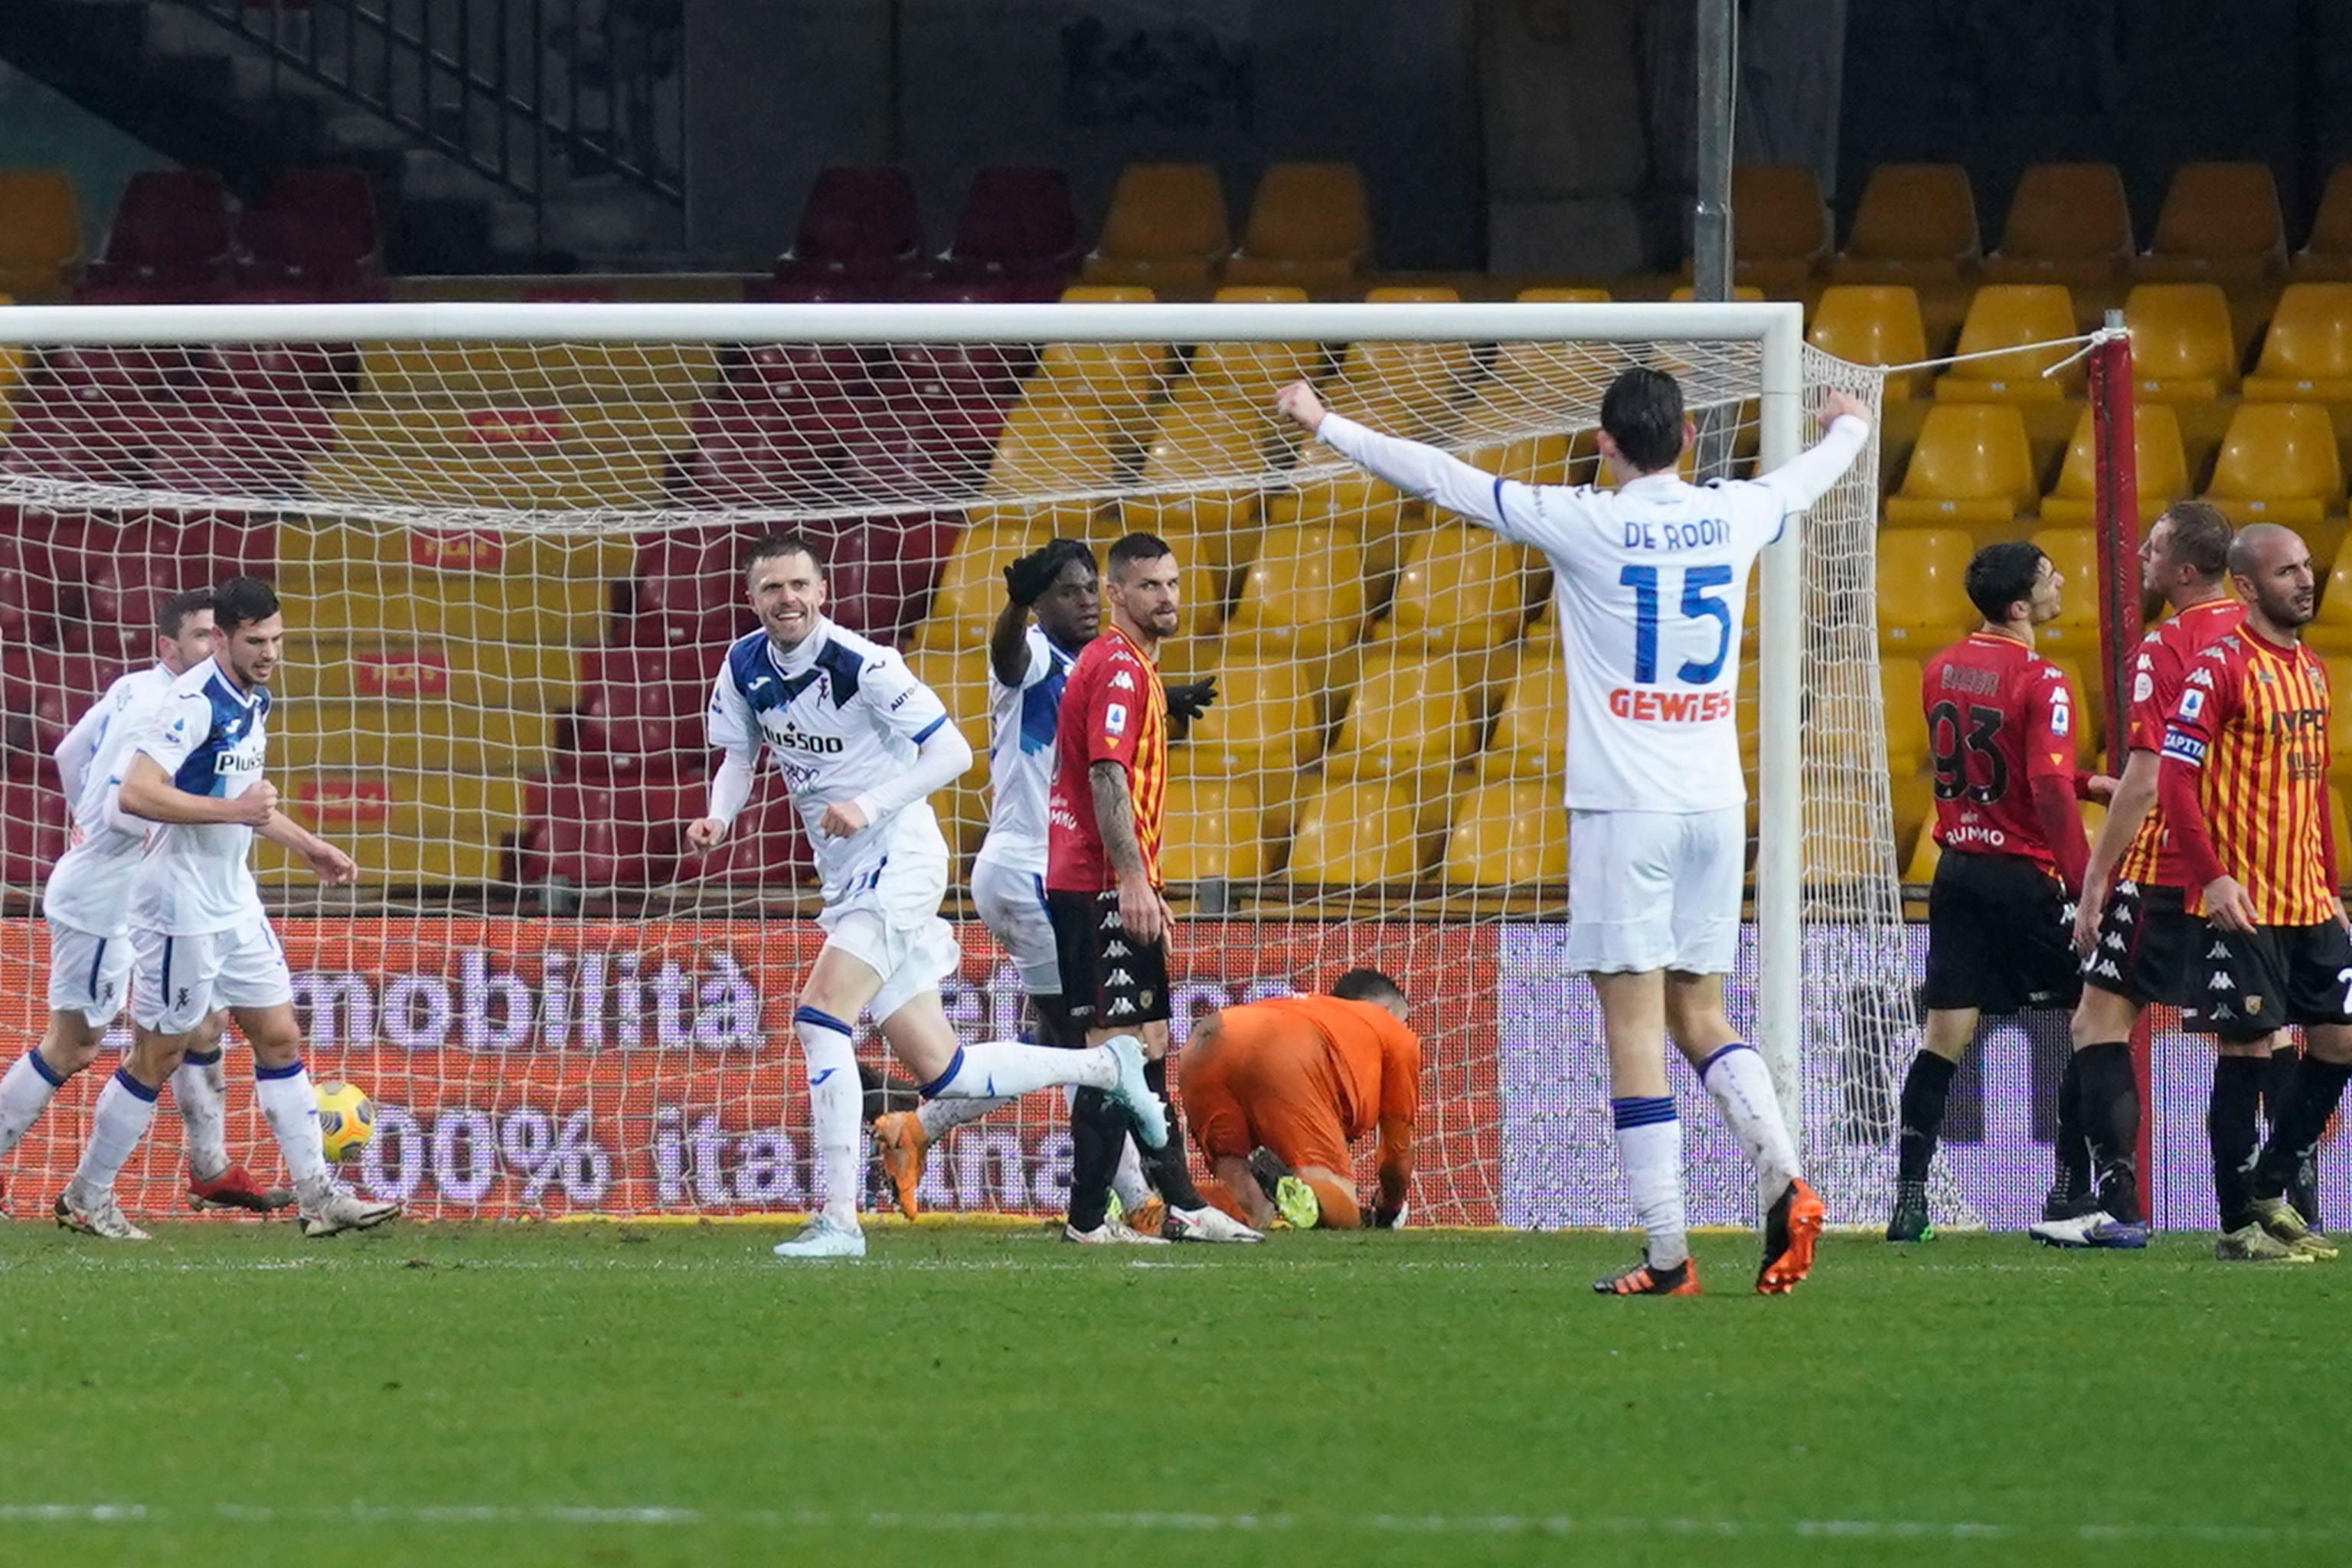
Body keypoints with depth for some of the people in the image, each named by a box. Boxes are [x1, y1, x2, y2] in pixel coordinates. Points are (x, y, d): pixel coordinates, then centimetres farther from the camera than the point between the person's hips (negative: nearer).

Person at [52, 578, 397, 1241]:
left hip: (234, 905, 9)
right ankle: (85, 1198, 13)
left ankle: (319, 1196, 8)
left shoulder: (254, 702, 10)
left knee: (279, 1038, 6)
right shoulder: (196, 702, -20)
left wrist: (309, 846, 23)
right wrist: (232, 811, -29)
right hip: (180, 907, -9)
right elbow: (136, 793, -30)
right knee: (158, 1057, 1)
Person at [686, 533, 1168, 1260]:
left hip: (899, 859, -8)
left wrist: (869, 806, -26)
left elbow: (951, 751, -16)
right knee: (944, 1074, 8)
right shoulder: (744, 668, 3)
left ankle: (837, 1219, -20)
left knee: (820, 1018, -22)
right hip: (846, 875, 8)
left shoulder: (860, 665, -17)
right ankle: (1107, 1068, 26)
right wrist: (718, 817, -7)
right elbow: (739, 757, 15)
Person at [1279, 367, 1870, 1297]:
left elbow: (1444, 481, -2)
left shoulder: (1584, 523, -8)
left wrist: (1326, 427, 10)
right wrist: (1849, 429, 53)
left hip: (1623, 807, -5)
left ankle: (1667, 1255, -7)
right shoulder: (1731, 517, 6)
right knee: (1698, 1015, 14)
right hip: (1715, 803, 5)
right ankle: (1783, 1178, -7)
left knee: (1634, 1026, -3)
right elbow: (1804, 481, 29)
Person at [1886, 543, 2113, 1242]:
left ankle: (1909, 1200, 0)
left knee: (1944, 1038, 6)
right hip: (2024, 876, -6)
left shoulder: (1940, 672, 9)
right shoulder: (2041, 684, -14)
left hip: (1958, 870, 6)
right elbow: (2049, 796, -22)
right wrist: (2086, 890, -20)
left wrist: (2083, 783, 20)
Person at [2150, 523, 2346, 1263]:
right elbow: (2174, 779, -16)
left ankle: (2270, 1194, 20)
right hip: (2243, 907, -8)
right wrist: (2212, 879, -23)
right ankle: (2237, 1224, 3)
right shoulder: (2222, 666, -11)